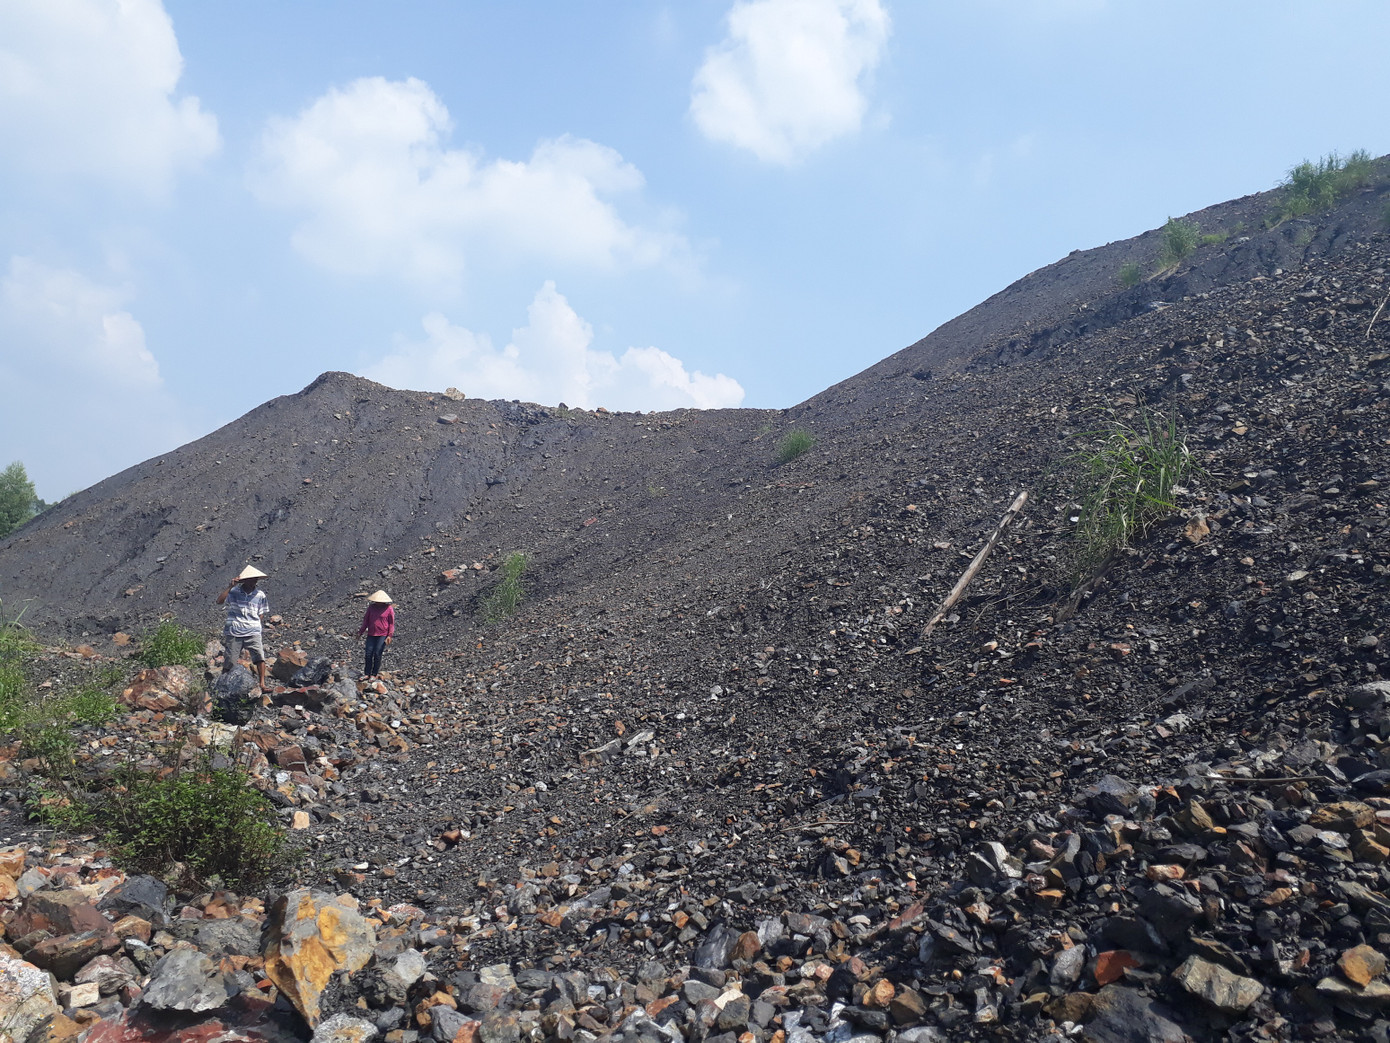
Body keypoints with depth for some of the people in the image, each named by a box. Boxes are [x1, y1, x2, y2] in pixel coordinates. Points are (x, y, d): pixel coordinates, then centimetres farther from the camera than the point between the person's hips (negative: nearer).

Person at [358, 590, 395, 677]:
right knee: (368, 653, 0)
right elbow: (366, 620, 16)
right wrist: (360, 632, 16)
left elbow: (391, 623, 0)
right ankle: (367, 673, 10)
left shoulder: (389, 609, -4)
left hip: (382, 635, -4)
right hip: (371, 634, 4)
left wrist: (390, 635, -8)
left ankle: (374, 674, 6)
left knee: (377, 654, -5)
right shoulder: (371, 607, 7)